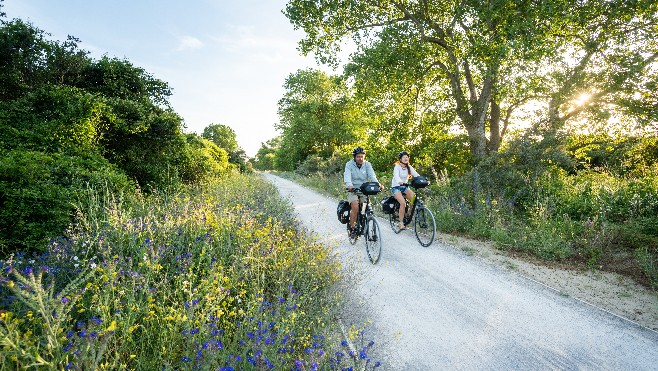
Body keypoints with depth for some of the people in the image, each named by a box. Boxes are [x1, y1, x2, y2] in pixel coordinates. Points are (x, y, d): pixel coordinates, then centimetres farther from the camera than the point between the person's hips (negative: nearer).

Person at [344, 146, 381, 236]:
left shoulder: (367, 164, 1)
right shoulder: (349, 164, -6)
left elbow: (372, 175, -15)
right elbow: (347, 176, -23)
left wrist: (378, 184, -35)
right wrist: (349, 185, -44)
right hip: (353, 189, -3)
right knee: (355, 207, -22)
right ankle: (352, 228, -5)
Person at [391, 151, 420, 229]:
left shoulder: (409, 167, 3)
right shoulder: (397, 167, -11)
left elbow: (416, 174, -11)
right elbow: (396, 176, -30)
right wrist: (400, 182, -52)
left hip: (405, 187, 5)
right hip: (396, 187, -5)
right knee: (403, 202, -26)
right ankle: (401, 224, -18)